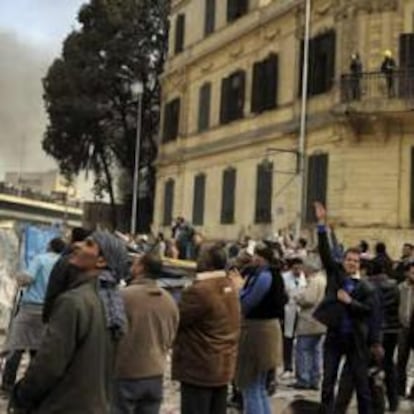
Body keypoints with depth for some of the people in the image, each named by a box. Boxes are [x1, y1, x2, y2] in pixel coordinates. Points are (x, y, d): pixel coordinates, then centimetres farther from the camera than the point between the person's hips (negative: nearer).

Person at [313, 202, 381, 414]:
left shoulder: (367, 288, -1)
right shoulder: (335, 274, 1)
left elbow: (371, 312, -8)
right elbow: (325, 252, -8)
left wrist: (349, 302, -17)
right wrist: (322, 223, -16)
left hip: (356, 339, -1)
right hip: (334, 336, 1)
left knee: (361, 383, 9)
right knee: (328, 382, 6)